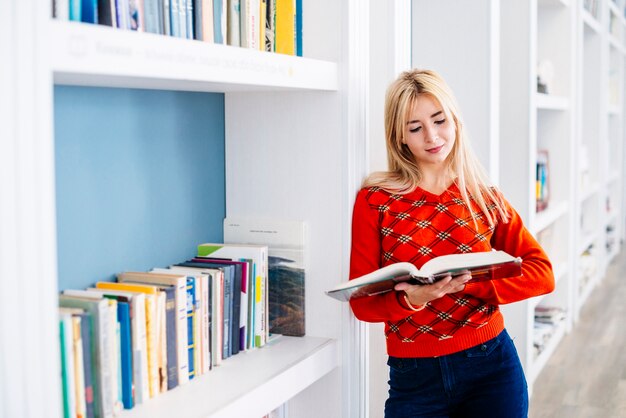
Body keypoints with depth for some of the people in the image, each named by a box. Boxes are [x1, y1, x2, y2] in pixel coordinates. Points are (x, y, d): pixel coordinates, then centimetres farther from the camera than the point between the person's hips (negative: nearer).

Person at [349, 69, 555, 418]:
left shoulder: (485, 197, 3)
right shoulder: (375, 200, -3)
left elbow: (543, 273, -3)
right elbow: (362, 303, -5)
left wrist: (469, 284, -17)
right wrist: (411, 299, -26)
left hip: (492, 366, 2)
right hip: (414, 377, -1)